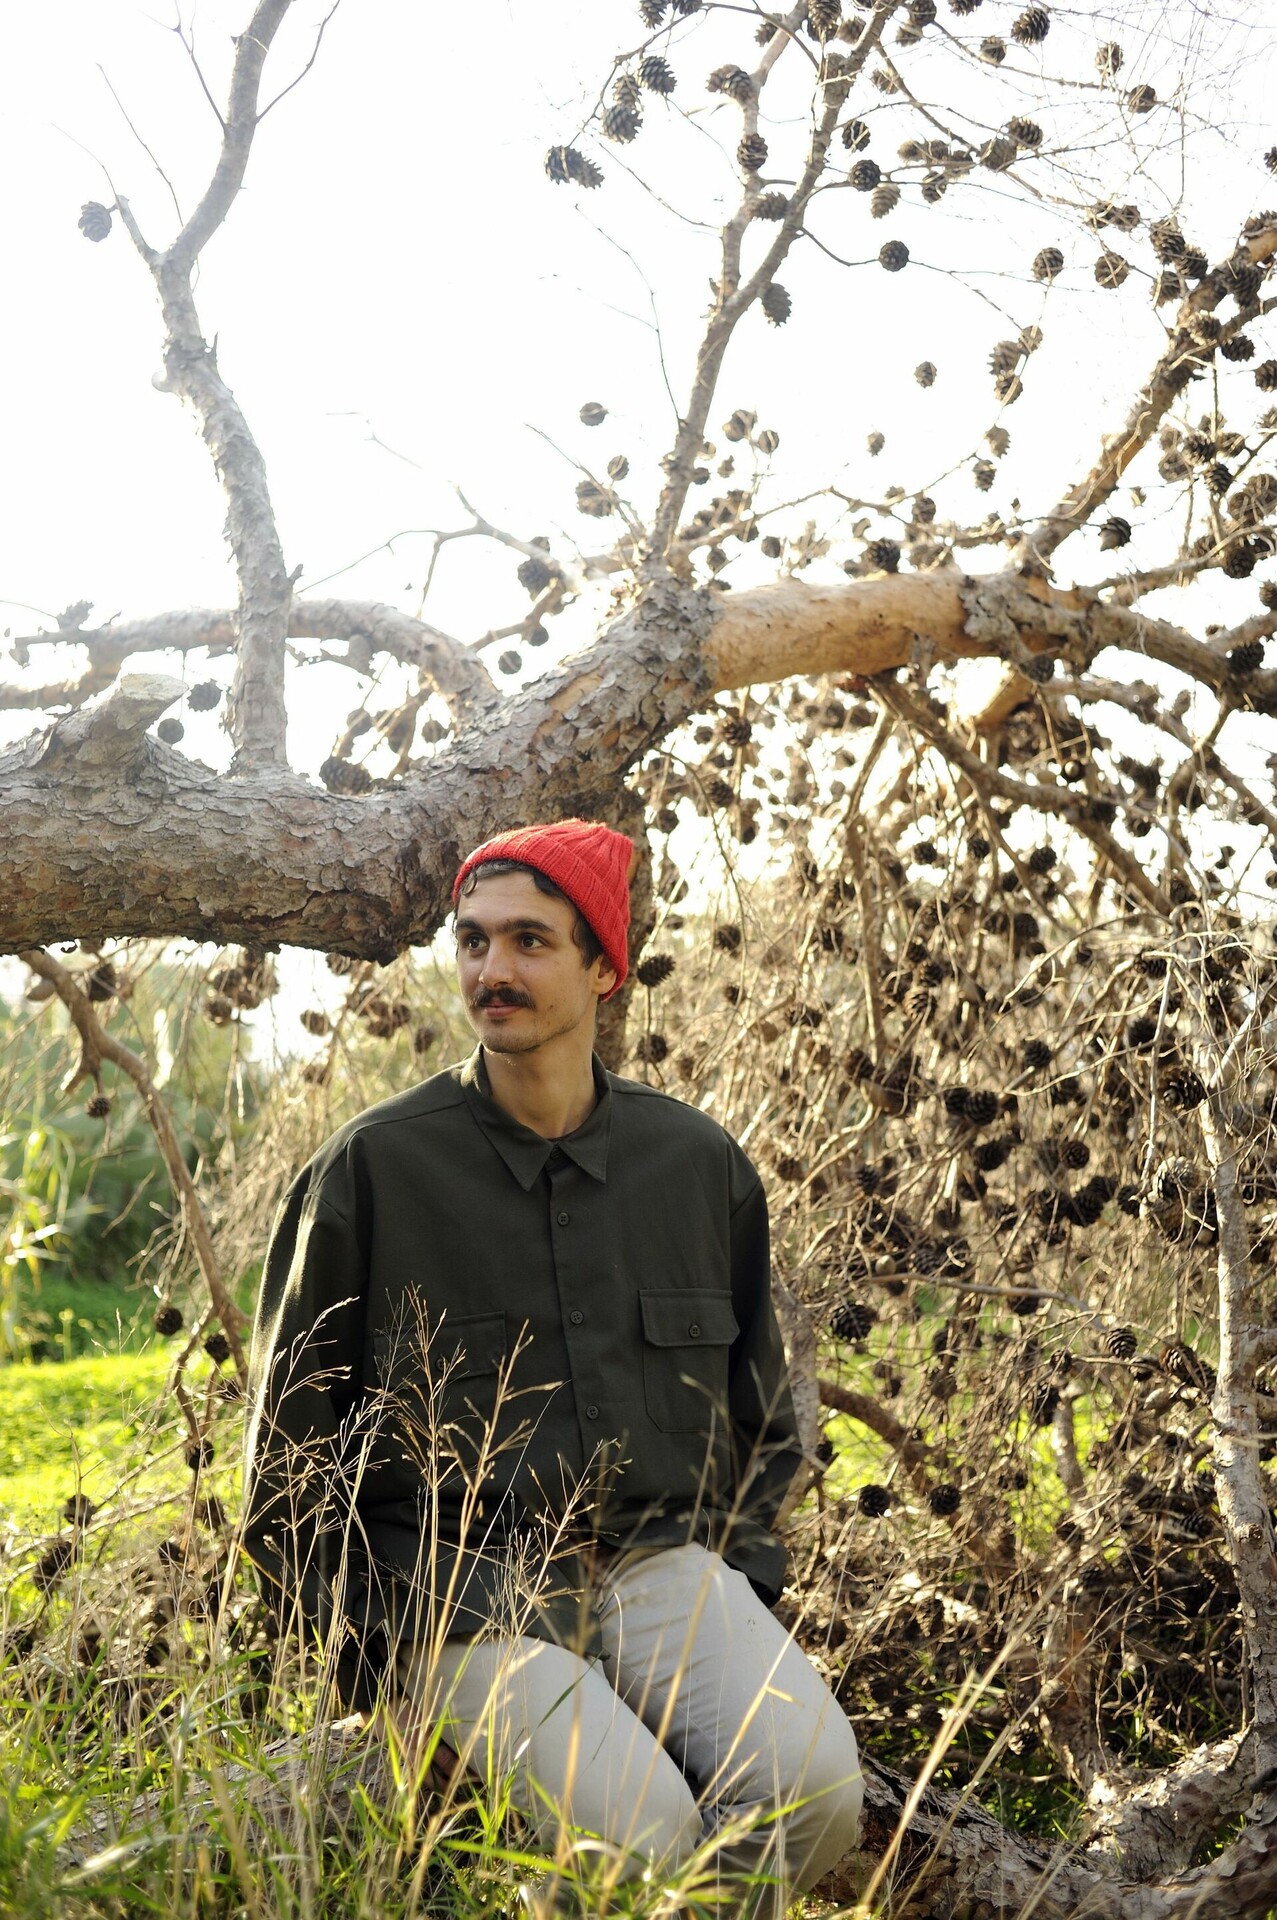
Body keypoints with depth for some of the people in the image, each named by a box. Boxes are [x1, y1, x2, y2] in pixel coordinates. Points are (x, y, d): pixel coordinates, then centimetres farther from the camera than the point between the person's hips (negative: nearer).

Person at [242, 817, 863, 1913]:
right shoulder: (372, 1168, 0)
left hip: (660, 1563, 3)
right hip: (457, 1596, -3)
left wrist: (738, 1575, 8)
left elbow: (763, 1418, 22)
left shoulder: (701, 1165, 9)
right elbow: (289, 1461, 6)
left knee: (812, 1786, -25)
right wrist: (381, 1647, -3)